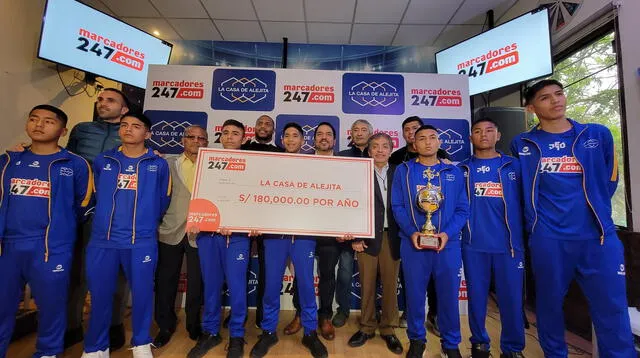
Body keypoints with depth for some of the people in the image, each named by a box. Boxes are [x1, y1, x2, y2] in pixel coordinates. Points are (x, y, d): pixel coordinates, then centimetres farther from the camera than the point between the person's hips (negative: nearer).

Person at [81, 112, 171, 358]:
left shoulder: (158, 165, 2)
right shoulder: (102, 161, 8)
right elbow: (96, 195, 20)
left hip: (142, 242, -2)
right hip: (102, 240, 2)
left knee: (142, 293, 8)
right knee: (100, 295, 11)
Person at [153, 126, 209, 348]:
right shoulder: (169, 164, 8)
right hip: (171, 231, 1)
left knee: (196, 281, 8)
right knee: (166, 280, 11)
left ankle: (194, 324, 29)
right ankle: (166, 325, 31)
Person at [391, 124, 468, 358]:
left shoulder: (454, 172, 7)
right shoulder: (403, 171, 3)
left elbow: (462, 209, 3)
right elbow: (397, 206, -1)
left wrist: (447, 233, -12)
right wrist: (411, 232, -14)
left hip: (448, 244, 1)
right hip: (413, 243, -1)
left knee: (448, 294, 11)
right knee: (415, 293, 10)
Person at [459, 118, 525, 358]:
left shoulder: (514, 165, 7)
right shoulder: (462, 169, 6)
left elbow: (524, 202, 7)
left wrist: (523, 236, 3)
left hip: (509, 243, 0)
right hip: (473, 244, 0)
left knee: (511, 298, 7)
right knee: (476, 296, 10)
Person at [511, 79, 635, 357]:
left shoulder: (599, 135, 7)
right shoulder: (521, 145, 3)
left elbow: (609, 181, 16)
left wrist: (595, 213, 14)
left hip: (599, 236, 1)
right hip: (547, 240, -1)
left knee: (612, 311, 5)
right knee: (549, 305, 12)